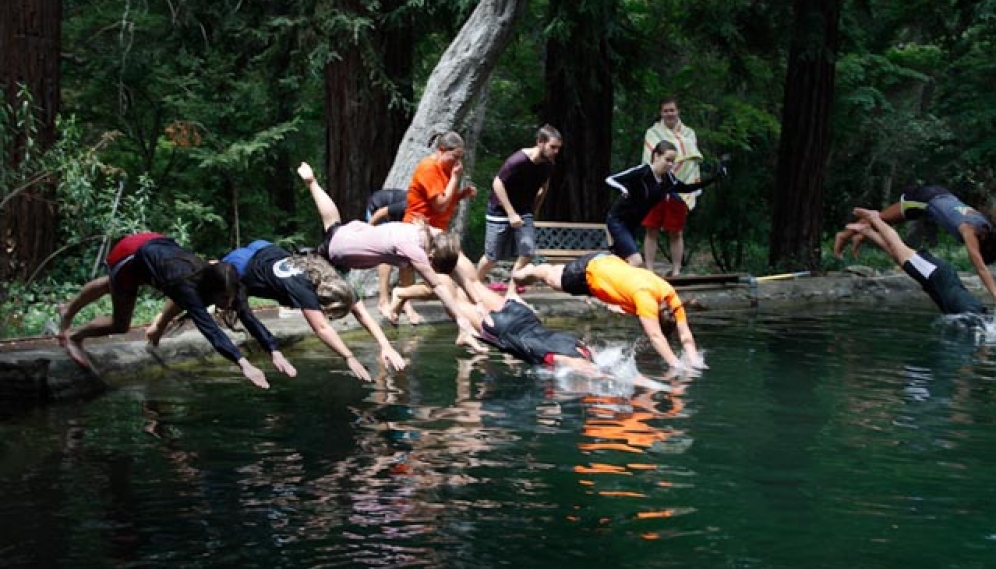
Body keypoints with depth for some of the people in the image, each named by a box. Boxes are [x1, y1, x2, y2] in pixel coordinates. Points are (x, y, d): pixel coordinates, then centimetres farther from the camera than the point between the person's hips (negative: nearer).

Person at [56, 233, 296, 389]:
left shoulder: (227, 287, -30)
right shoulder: (188, 287, -46)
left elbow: (250, 319, -37)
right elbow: (210, 329, -58)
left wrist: (275, 353, -51)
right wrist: (244, 364, -68)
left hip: (157, 246, 7)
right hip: (131, 253, -7)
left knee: (112, 285, 33)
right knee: (120, 324, 5)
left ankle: (68, 311, 62)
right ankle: (73, 336, 35)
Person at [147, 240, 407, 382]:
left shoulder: (336, 283, -26)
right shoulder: (301, 287, -44)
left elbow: (361, 312, -29)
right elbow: (321, 328, -51)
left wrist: (386, 346, -40)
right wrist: (350, 358, -58)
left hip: (269, 252, 6)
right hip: (244, 266, -6)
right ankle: (160, 323, 38)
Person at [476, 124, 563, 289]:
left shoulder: (548, 165, -7)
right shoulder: (518, 161, -26)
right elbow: (497, 183, -21)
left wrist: (533, 209, 12)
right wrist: (511, 213, -23)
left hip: (523, 212, 5)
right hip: (500, 211, -5)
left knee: (528, 252, -13)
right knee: (492, 256, 2)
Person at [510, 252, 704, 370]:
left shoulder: (672, 299, -26)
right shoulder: (645, 295, -45)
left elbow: (686, 336, -25)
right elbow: (655, 336, -47)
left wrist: (694, 360, -38)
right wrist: (676, 364, -51)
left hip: (610, 263, 5)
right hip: (589, 268, -5)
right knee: (553, 280, 26)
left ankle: (530, 271, 62)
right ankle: (530, 271, 57)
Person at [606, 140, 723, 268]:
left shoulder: (668, 179, -2)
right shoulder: (642, 171, -21)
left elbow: (686, 189, 13)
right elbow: (610, 179, -24)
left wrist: (714, 178, 6)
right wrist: (623, 189, -46)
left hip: (632, 224, 7)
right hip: (617, 220, -7)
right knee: (636, 262, -20)